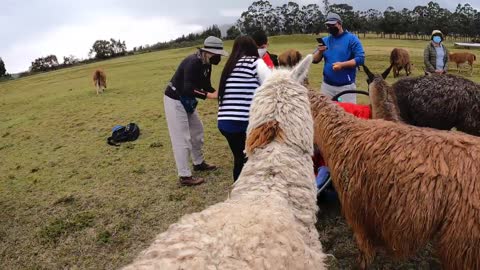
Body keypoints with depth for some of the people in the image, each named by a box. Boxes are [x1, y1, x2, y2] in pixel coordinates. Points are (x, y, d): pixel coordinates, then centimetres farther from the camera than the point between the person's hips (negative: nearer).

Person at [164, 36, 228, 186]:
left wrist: (218, 94, -7)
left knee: (197, 131, 19)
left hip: (186, 101, 10)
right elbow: (188, 89, -36)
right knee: (182, 138, -8)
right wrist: (209, 95, -37)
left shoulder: (206, 64, 2)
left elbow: (206, 85, 8)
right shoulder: (193, 62, -27)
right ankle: (185, 176, 0)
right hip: (174, 100, -10)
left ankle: (199, 163, 35)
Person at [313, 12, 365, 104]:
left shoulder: (352, 39, -4)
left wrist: (342, 64, -21)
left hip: (346, 86, -4)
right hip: (327, 85, 4)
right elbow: (314, 60, 7)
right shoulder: (325, 40, 9)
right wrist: (320, 51, -14)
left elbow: (360, 59, -10)